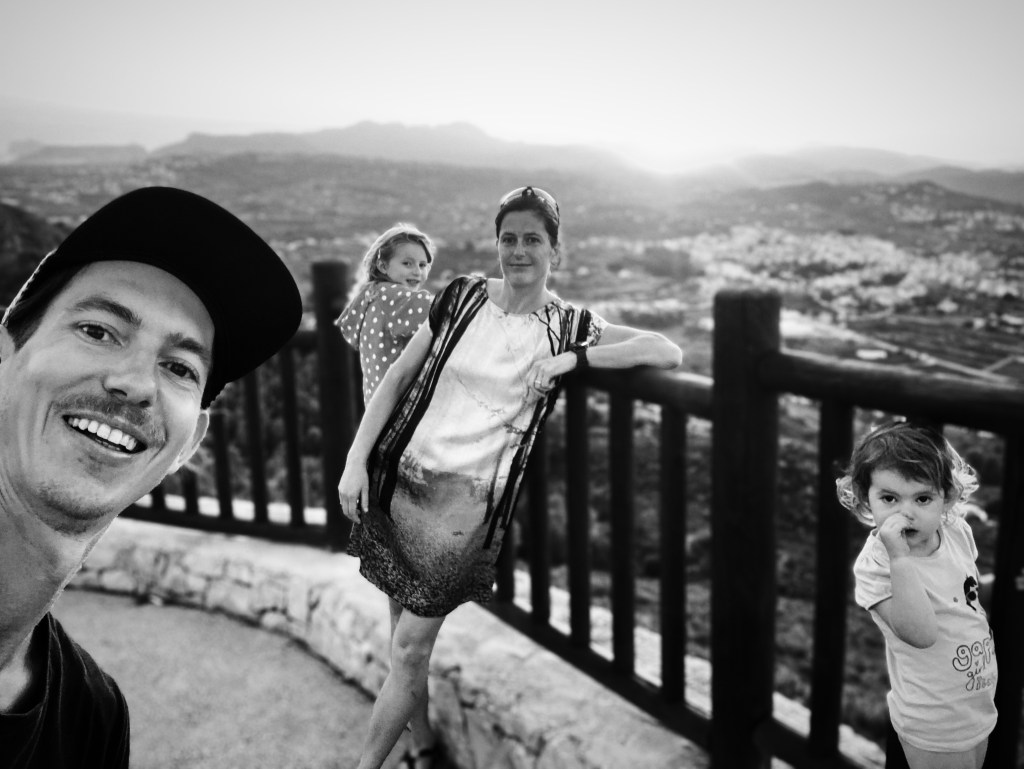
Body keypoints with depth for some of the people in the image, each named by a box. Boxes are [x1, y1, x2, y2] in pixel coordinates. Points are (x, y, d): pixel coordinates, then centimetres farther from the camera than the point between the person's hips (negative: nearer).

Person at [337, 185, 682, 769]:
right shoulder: (463, 297, 5)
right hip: (403, 482, 3)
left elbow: (668, 353, -11)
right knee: (409, 633, 15)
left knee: (411, 648, 0)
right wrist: (356, 460, -1)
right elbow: (398, 378, 7)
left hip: (470, 502, -3)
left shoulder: (569, 326, -1)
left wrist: (571, 358, -21)